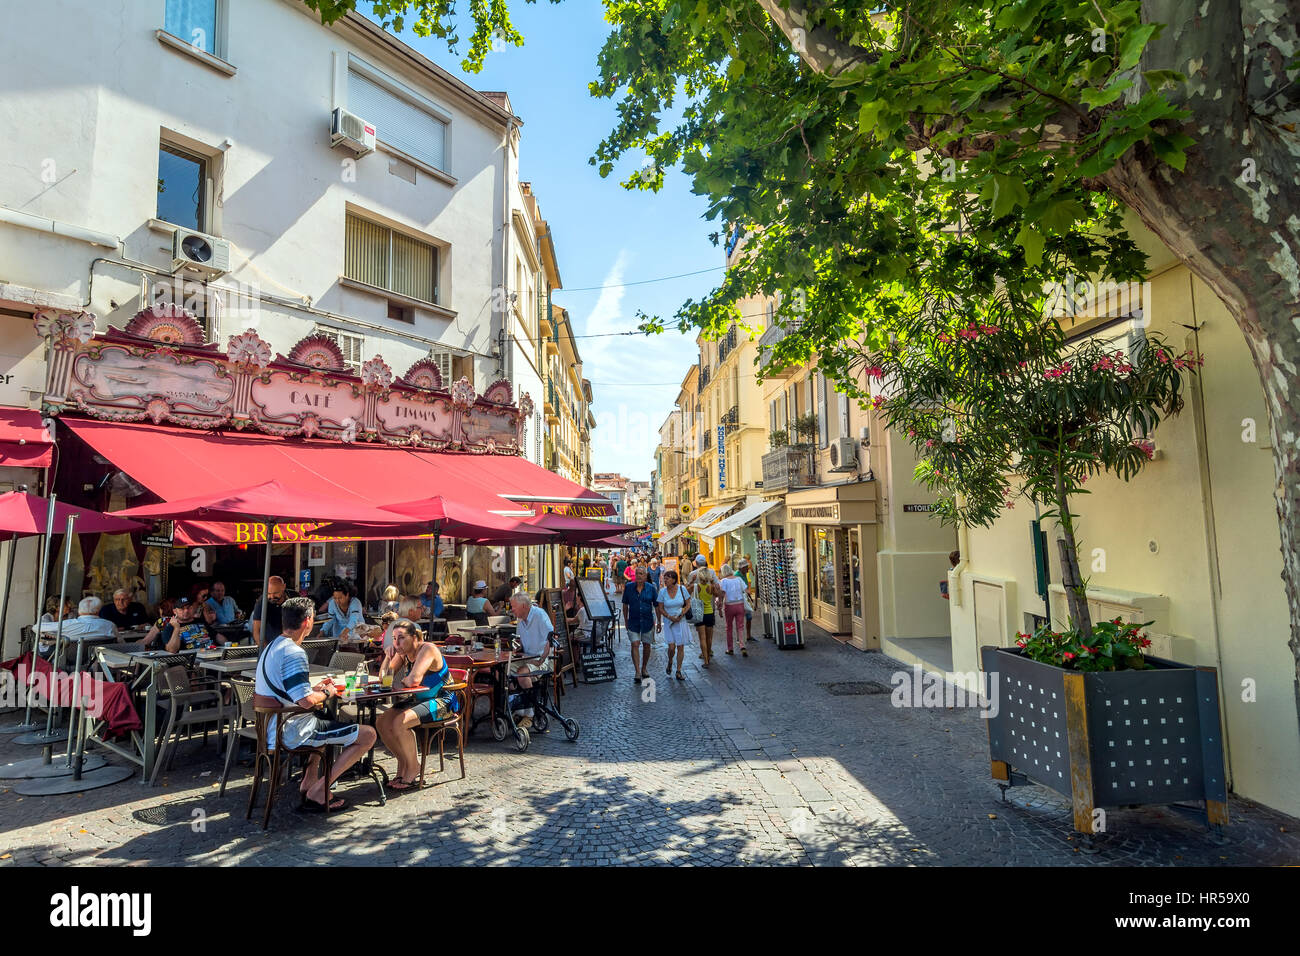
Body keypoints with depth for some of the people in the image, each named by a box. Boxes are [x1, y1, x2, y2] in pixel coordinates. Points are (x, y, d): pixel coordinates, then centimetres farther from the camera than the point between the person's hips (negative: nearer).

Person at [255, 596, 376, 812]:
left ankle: (308, 783, 27)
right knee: (368, 735, -8)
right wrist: (326, 693, -10)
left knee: (328, 723, 38)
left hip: (274, 730, 10)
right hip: (294, 732, -10)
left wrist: (315, 689, 13)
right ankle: (317, 792, -3)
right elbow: (306, 701, -30)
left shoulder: (272, 646, 10)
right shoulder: (294, 653, -22)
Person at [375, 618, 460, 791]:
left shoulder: (428, 649, -21)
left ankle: (413, 768, -4)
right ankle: (403, 764, 12)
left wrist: (402, 681, -9)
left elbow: (414, 680, -32)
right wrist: (388, 656, -10)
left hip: (442, 701, -9)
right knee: (381, 722, -4)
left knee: (399, 722, -26)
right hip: (419, 699, 9)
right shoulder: (404, 652, 4)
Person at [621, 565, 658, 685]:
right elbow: (625, 605, 6)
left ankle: (644, 668, 28)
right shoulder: (629, 587, -3)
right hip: (633, 622, -1)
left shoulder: (651, 588, -4)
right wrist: (625, 620, 6)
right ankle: (637, 672, -6)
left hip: (648, 621, 1)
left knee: (647, 645, 10)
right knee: (635, 645, -8)